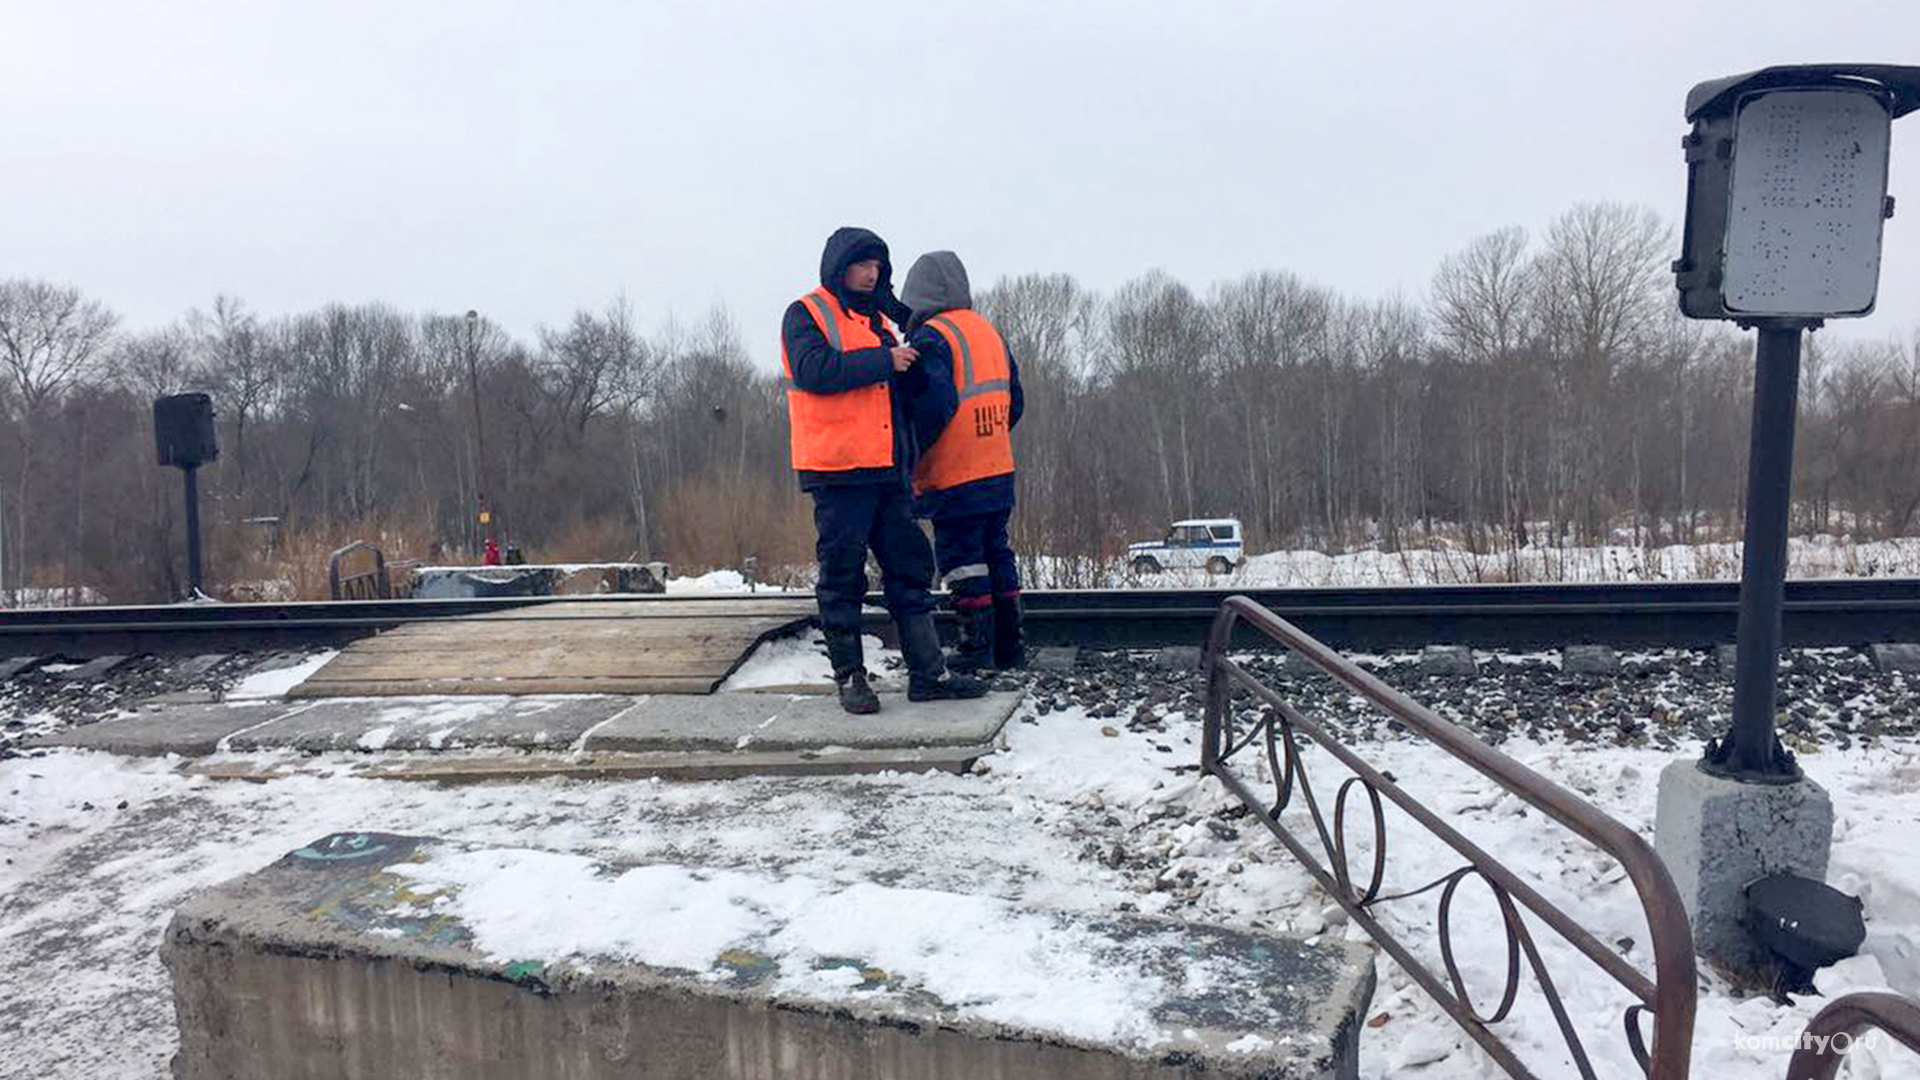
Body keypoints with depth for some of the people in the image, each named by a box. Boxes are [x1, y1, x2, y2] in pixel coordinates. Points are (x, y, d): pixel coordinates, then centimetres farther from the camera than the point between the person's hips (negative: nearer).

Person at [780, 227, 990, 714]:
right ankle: (849, 677, 10)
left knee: (911, 568, 7)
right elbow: (814, 369, -19)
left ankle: (928, 673, 12)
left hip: (889, 471, 7)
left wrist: (911, 365, 1)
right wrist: (884, 361, -15)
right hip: (837, 471, -7)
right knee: (843, 576, 0)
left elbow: (903, 389, 22)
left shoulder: (877, 319, 22)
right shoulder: (806, 314, 0)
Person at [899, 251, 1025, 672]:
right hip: (999, 471, 8)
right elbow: (1014, 401, 15)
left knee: (962, 559, 0)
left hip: (955, 478, -8)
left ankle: (977, 648, 4)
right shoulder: (990, 331, 14)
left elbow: (935, 402, -24)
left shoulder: (932, 337, -12)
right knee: (996, 553, 14)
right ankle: (1010, 645, 20)